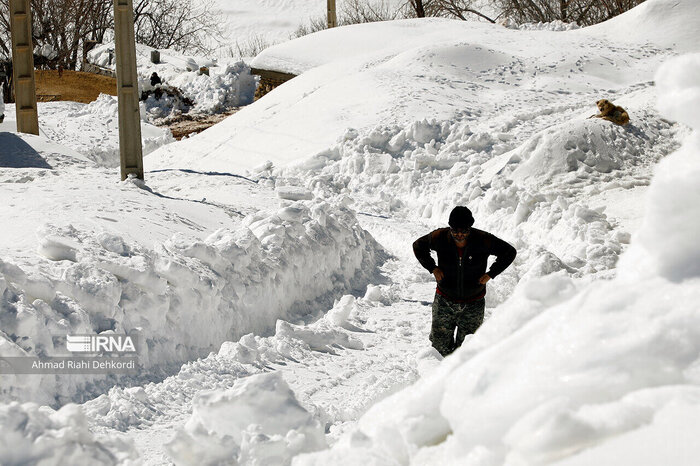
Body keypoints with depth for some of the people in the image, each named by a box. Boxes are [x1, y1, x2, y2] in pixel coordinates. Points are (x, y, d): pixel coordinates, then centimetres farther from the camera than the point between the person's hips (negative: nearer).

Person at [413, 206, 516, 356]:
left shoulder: (483, 240, -13)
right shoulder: (440, 237, -11)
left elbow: (509, 252, 0)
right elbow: (418, 246, 8)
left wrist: (491, 274, -6)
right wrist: (432, 268, -3)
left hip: (473, 304, -1)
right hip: (444, 302, 1)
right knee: (440, 347, 5)